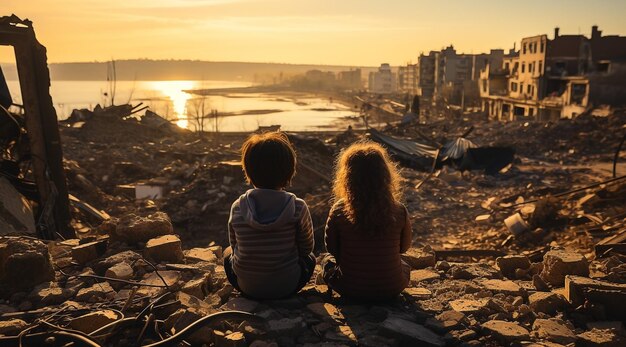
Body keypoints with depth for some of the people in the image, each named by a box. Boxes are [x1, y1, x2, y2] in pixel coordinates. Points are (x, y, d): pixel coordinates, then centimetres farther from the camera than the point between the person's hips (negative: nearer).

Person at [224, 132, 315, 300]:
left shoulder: (237, 208, -14)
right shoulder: (298, 208, -19)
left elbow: (235, 247, 1)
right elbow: (307, 248, -5)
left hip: (246, 287, 0)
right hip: (287, 287, 0)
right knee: (310, 258, 32)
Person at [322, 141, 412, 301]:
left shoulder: (339, 211, -18)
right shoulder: (399, 211, -15)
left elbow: (331, 248, -2)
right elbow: (404, 246, 3)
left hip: (351, 289, -2)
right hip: (391, 289, 2)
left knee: (328, 260, 29)